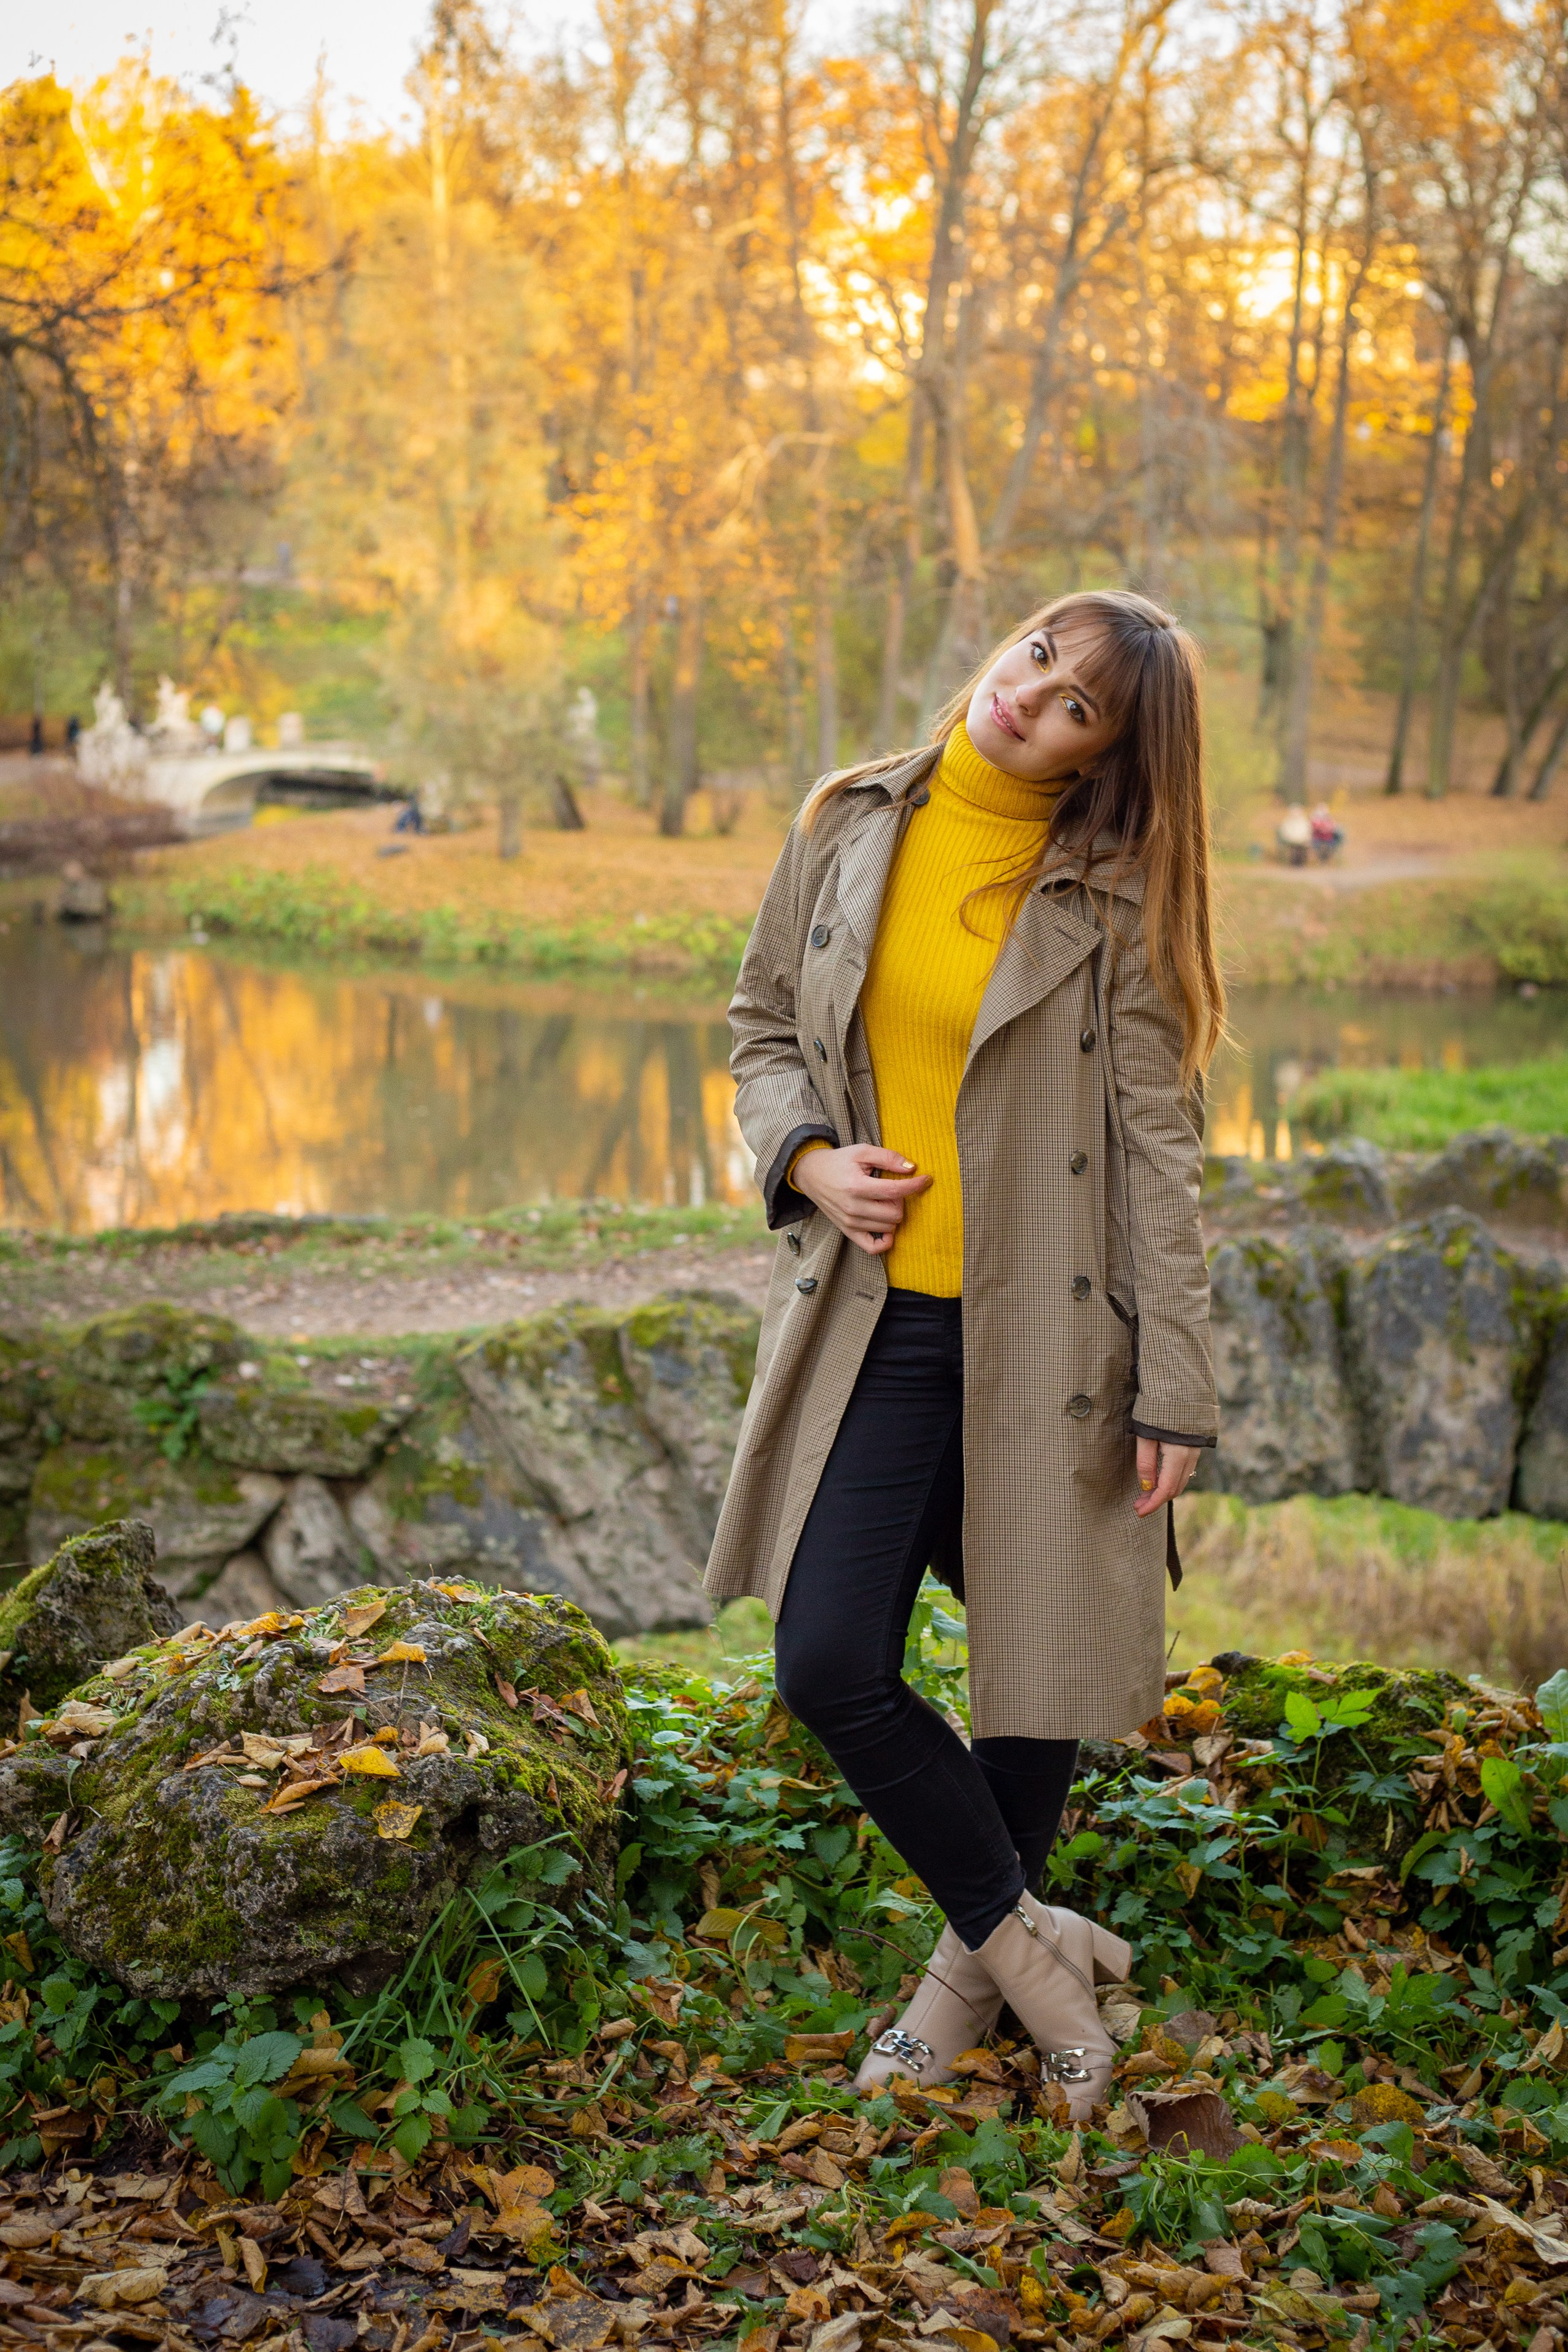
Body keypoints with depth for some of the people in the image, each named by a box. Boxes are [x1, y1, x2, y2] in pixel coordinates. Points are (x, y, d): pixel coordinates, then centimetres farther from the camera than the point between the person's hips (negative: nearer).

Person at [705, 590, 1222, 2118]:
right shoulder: (848, 827, 3)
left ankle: (972, 1966, 33)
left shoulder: (1110, 896, -6)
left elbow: (1158, 1143, -6)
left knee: (1037, 1665, 9)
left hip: (1044, 1332, -2)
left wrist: (1174, 1388, -9)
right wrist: (807, 1157, -7)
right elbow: (764, 1025, 14)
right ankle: (1027, 1936, 16)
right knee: (829, 1665, -5)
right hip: (871, 1316, 3)